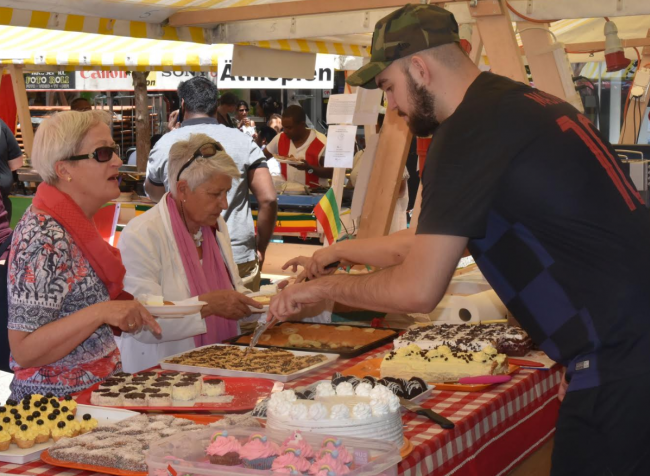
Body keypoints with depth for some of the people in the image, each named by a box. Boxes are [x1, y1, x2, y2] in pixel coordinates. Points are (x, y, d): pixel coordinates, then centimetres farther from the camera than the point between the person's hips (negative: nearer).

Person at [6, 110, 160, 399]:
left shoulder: (74, 222, 7)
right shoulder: (44, 239, -18)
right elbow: (23, 352, -21)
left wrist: (123, 306, 8)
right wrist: (101, 312, -29)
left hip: (93, 392, 8)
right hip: (58, 402, -8)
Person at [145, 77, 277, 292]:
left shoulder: (165, 145, 0)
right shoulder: (242, 141, 0)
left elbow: (154, 194, 18)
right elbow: (268, 199, -5)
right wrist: (260, 249, 6)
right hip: (240, 259, 0)